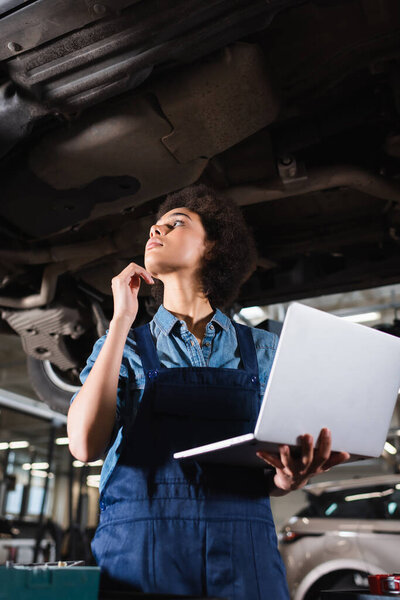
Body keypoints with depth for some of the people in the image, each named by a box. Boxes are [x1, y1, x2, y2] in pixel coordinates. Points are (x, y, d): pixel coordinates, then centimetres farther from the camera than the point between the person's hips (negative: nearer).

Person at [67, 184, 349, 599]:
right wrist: (122, 320, -6)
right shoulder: (126, 347, 8)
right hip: (138, 549, 0)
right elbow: (86, 445, -8)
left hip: (243, 555, 1)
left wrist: (289, 478, -14)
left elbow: (270, 475, 11)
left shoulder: (262, 350, 9)